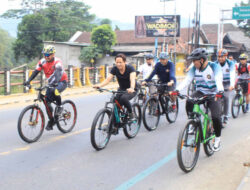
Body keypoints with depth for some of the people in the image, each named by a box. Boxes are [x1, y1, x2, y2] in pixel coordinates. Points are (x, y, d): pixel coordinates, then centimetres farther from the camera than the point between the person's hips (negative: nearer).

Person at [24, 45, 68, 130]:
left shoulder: (57, 62, -25)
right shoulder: (42, 62, -8)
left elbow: (57, 74, -36)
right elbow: (36, 71, -14)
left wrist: (53, 83, -53)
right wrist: (28, 81, -29)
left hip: (62, 82, -6)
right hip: (51, 83, 6)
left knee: (55, 92, -38)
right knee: (47, 102, -3)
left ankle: (60, 106, -9)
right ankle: (51, 121, 14)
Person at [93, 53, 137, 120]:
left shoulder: (130, 68, -22)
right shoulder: (114, 69, -11)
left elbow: (132, 79, -38)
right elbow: (108, 79, -22)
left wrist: (131, 88, -60)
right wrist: (100, 85, -42)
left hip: (131, 90, -4)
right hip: (121, 89, 5)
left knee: (123, 98, -34)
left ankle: (131, 113, -9)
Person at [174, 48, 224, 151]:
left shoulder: (214, 66, -14)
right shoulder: (194, 68, -3)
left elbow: (218, 79, -29)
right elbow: (187, 80, -13)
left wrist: (220, 91, -49)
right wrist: (177, 90, -30)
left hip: (213, 94, -3)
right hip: (200, 92, 3)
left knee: (216, 117, -19)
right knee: (189, 101, -30)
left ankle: (217, 139, 5)